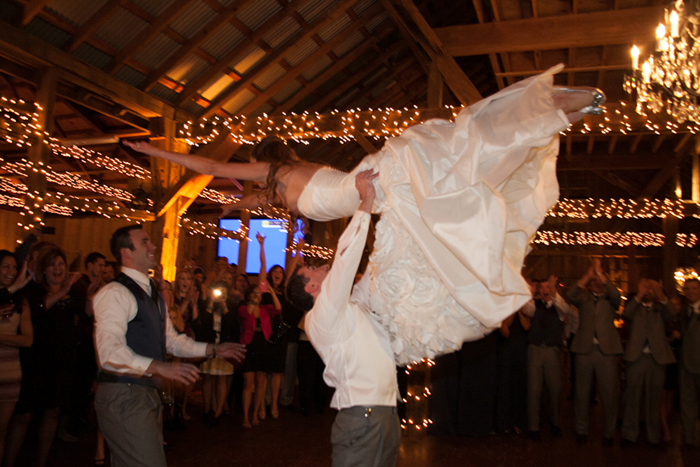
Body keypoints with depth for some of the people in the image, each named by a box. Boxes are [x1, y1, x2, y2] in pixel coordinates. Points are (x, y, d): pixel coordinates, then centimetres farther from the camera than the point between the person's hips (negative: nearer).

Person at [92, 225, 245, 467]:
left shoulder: (152, 293, 18)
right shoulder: (115, 293, -14)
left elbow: (171, 340, 20)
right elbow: (110, 352, -24)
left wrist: (213, 349, 11)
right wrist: (160, 367, -33)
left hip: (146, 392, 9)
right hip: (123, 395, -9)